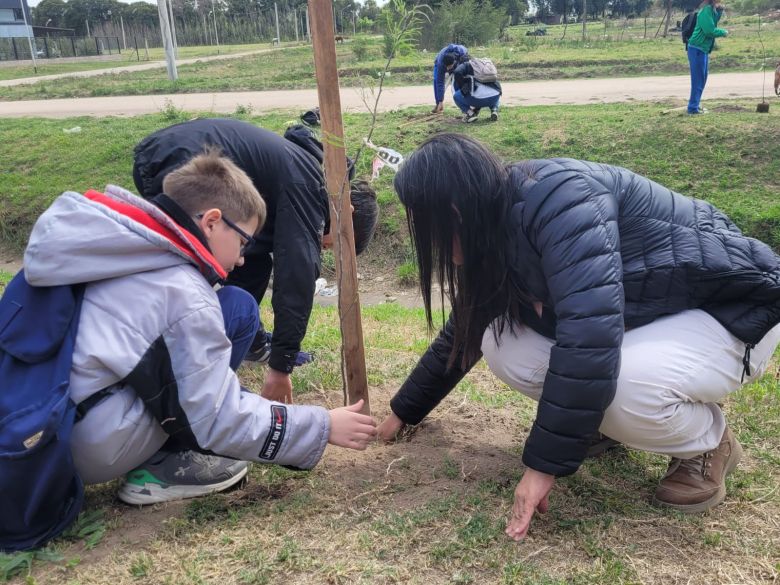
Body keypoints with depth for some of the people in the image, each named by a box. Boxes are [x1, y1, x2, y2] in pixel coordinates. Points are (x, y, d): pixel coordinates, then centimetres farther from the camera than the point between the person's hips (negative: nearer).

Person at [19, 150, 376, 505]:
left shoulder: (125, 252, 9)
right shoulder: (185, 295, -14)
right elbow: (219, 421, -13)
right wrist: (322, 427, -4)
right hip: (96, 449, -8)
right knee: (238, 308, -5)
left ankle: (160, 454, 10)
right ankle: (163, 467, -2)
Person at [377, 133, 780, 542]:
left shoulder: (556, 198, -30)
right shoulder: (498, 241, -2)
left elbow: (589, 335, -39)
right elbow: (462, 335, 12)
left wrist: (544, 463, -32)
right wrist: (403, 411, 20)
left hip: (734, 309, -7)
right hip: (653, 314, 7)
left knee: (619, 386, -36)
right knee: (503, 348, -12)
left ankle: (708, 444, -4)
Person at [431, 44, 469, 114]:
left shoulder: (463, 53, -42)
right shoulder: (440, 63, -43)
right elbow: (440, 83, -39)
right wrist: (440, 101, -40)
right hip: (440, 63, -1)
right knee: (437, 80, -23)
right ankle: (438, 104, -10)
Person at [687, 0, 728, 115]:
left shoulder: (711, 10, 13)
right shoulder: (706, 10, -16)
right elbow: (710, 30, -21)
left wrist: (719, 11, 5)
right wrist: (723, 32, -5)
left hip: (703, 49, 10)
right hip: (697, 49, -10)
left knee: (702, 79, 15)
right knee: (698, 80, -7)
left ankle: (695, 105, 21)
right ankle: (693, 108, -4)